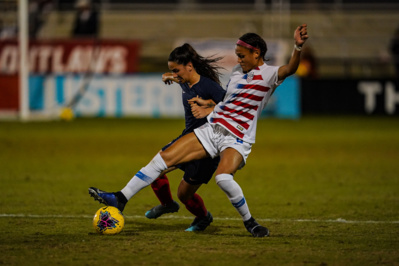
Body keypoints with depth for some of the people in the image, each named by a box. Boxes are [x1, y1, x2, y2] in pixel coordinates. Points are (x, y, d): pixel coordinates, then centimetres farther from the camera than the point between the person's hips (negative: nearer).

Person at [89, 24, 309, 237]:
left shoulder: (268, 74, -9)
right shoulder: (237, 71, 14)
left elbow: (289, 69, -30)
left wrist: (298, 47, -46)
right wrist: (207, 104, 28)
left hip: (237, 140, -7)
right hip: (211, 129, 7)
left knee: (223, 177, -35)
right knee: (163, 158, -1)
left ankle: (249, 222, -10)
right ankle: (120, 199, 5)